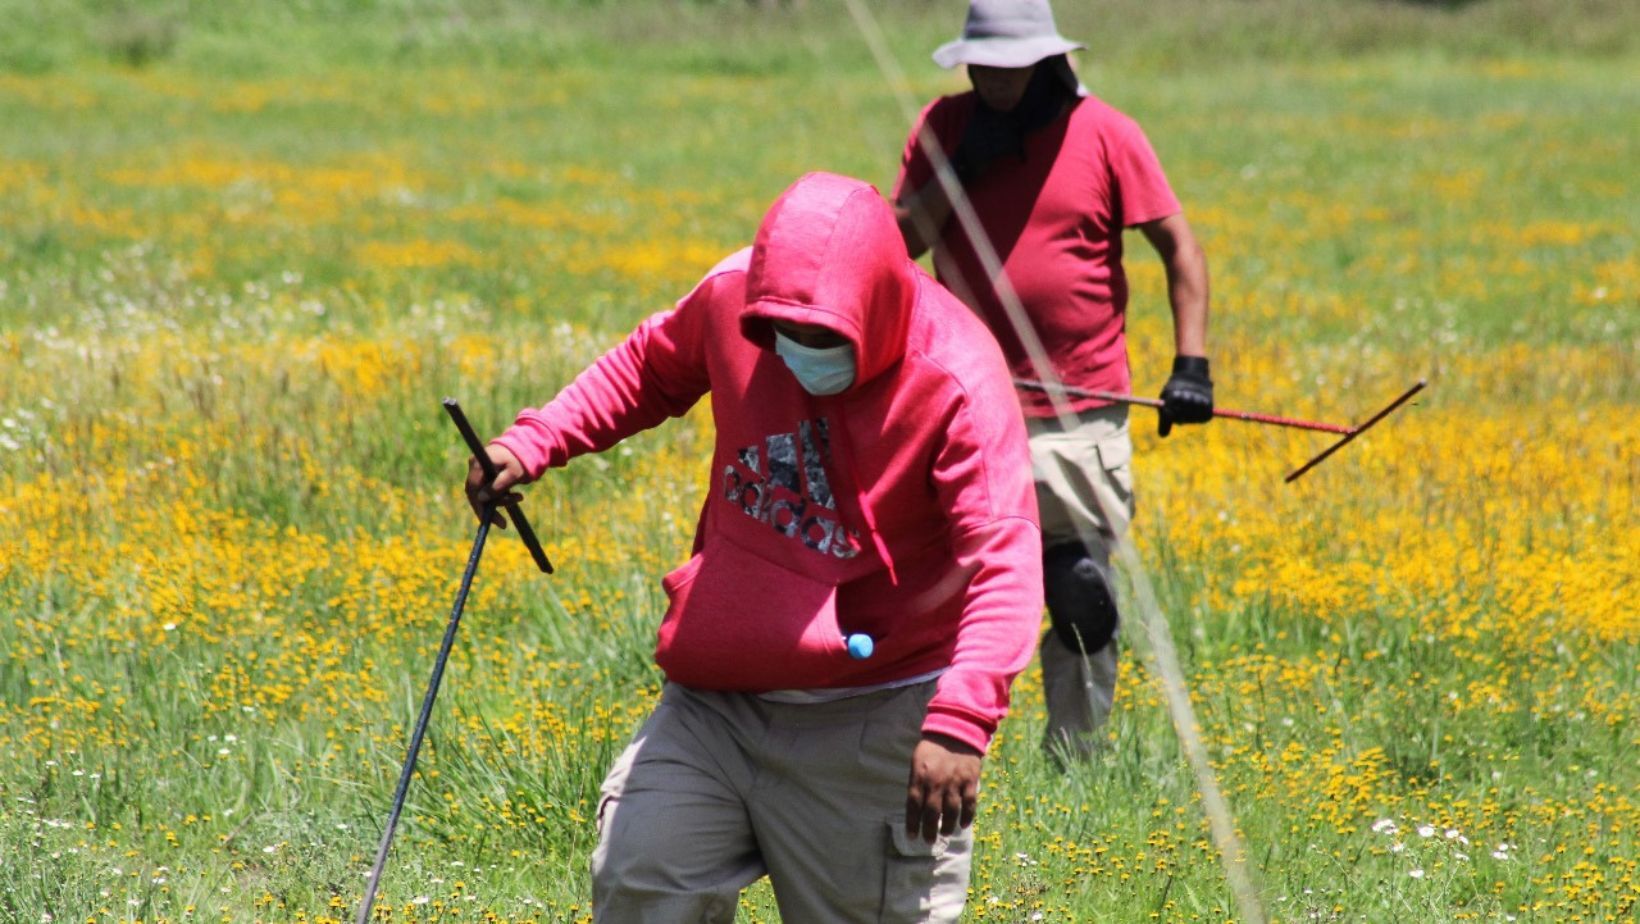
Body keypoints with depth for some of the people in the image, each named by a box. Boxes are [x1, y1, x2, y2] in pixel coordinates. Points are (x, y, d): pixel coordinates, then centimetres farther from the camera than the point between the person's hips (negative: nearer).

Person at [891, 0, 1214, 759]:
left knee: (1081, 595, 0)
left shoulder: (1105, 135, -3)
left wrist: (1192, 363, -6)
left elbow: (1180, 247, 2)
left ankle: (1074, 754, 14)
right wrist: (961, 168, -11)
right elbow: (898, 241, 2)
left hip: (1080, 417, -2)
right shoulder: (944, 127, 5)